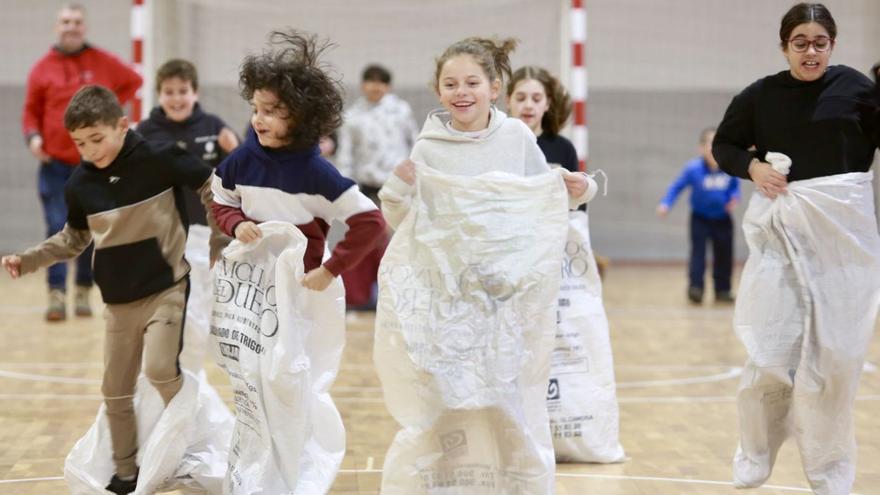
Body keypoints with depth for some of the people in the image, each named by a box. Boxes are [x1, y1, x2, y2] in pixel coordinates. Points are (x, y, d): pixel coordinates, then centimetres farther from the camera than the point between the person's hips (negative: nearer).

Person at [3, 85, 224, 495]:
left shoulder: (158, 160, -14)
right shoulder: (79, 184, -1)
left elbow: (212, 189, -4)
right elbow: (74, 239, 15)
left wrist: (219, 242, -6)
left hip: (166, 289, -5)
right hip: (118, 302, 5)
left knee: (159, 371, -23)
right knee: (115, 392, 10)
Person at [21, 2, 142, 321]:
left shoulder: (103, 63, 2)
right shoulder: (43, 68, 1)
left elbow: (133, 81, 17)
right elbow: (31, 111, 5)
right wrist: (33, 136, -12)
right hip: (55, 163, -1)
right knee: (57, 229, -8)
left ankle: (83, 292, 17)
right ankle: (57, 294, -11)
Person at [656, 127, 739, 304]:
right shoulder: (693, 168, -19)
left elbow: (735, 186, 4)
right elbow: (677, 187, -10)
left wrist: (734, 198, -15)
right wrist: (665, 204, -19)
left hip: (723, 218, 2)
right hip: (700, 218, -2)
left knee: (724, 254, 7)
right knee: (698, 251, -12)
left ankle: (723, 290, 19)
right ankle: (695, 287, -11)